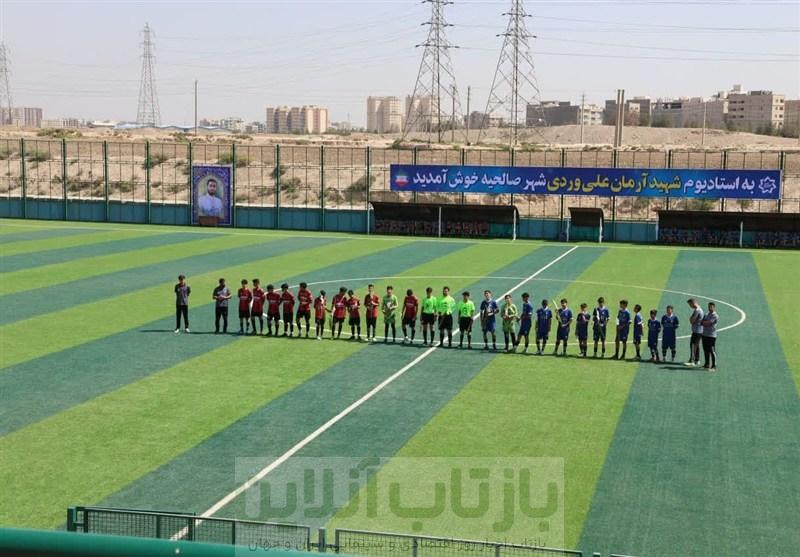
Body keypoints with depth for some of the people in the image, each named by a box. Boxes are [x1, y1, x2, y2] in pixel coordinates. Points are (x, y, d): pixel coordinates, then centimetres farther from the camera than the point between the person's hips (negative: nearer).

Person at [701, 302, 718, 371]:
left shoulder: (715, 316, -8)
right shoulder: (706, 315, 18)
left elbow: (708, 323, -16)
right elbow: (702, 322, 13)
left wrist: (704, 322, 1)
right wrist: (706, 323, -6)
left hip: (711, 335, -8)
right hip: (705, 334, 8)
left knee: (712, 351, -7)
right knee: (706, 350, 12)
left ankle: (714, 366, -5)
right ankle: (706, 364, 21)